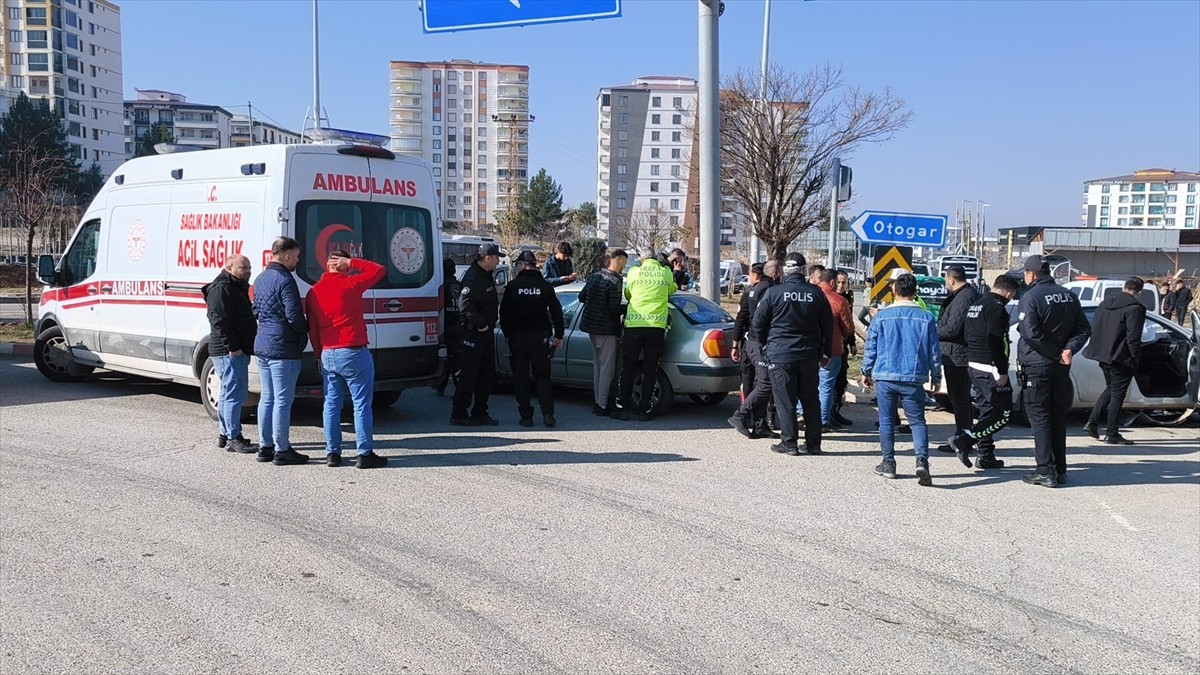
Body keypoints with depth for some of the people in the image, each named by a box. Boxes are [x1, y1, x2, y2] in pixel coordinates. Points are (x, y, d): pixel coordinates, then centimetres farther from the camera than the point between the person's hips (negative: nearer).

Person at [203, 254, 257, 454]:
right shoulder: (222, 289, -12)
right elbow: (219, 321, -21)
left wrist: (240, 348, 22)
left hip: (237, 351, 11)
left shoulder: (237, 288, 22)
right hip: (229, 352, -11)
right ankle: (233, 438, -7)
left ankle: (224, 434, 26)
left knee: (228, 394, 17)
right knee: (235, 394, -10)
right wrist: (233, 347, -23)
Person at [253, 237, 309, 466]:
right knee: (282, 400, -3)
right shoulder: (285, 280, -15)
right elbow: (294, 316, -19)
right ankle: (282, 451, 1)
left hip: (261, 346, 9)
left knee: (267, 398, 14)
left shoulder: (260, 279, 14)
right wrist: (306, 329, -1)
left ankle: (265, 447, 20)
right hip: (282, 348, -9)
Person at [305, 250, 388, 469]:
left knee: (331, 404, 12)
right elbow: (379, 270, 0)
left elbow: (312, 330, 13)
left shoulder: (313, 292, 8)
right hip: (353, 353, -6)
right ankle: (365, 454, 1)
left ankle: (332, 453, 15)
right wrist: (352, 262, 1)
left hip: (327, 355, 6)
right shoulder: (349, 284, -9)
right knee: (362, 404, 0)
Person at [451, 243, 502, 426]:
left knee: (487, 375, 13)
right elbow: (465, 305, -28)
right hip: (472, 334, -10)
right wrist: (481, 324, -23)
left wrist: (489, 323, 12)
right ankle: (459, 415, 3)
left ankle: (480, 413, 21)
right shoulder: (472, 277, -18)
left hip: (485, 331, 10)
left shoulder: (486, 276, 15)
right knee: (469, 375, -4)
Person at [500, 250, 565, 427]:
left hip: (517, 336, -1)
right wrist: (559, 336, 9)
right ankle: (547, 413, -3)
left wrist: (507, 334, 12)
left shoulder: (513, 286, -3)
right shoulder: (545, 286, 2)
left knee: (520, 377, 5)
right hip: (540, 337, 1)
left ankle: (526, 416, 4)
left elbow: (504, 312, 0)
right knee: (543, 375, 9)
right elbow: (556, 312, 2)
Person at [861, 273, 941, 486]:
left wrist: (866, 372, 14)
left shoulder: (882, 316, -2)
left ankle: (888, 463, 14)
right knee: (917, 422, 4)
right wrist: (936, 376, 16)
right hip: (914, 379, 0)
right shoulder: (926, 318, 1)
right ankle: (922, 461, -14)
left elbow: (870, 346, 2)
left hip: (885, 377, 0)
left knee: (886, 421, 10)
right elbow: (934, 350, 6)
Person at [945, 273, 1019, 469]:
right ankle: (963, 440, -12)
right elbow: (996, 341, -21)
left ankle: (986, 456, 16)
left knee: (987, 410, 15)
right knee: (1003, 413, -4)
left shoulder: (975, 306, 16)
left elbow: (966, 335, 20)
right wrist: (1002, 371, -18)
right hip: (990, 368, -10)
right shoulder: (997, 308, -14)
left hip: (973, 365, 10)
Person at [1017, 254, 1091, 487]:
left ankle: (1046, 471, -5)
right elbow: (1084, 329, 8)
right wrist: (1068, 349, -6)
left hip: (1037, 365, -6)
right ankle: (1060, 469, 19)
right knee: (1058, 417, 14)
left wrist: (1055, 354, -13)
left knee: (1039, 417, -2)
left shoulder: (1031, 297, -13)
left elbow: (1030, 334, -21)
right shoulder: (1068, 296, 9)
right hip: (1061, 366, 7)